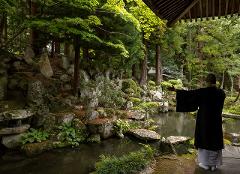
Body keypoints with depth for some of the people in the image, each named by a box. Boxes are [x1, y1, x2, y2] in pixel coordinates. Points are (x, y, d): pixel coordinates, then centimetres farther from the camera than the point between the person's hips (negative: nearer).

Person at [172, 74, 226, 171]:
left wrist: (176, 90, 1)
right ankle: (214, 164, 20)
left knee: (204, 140, 8)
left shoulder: (203, 92, -15)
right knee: (215, 141, 13)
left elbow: (188, 93, -10)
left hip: (204, 120, -4)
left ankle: (206, 164, 17)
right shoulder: (221, 92, -1)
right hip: (216, 120, 4)